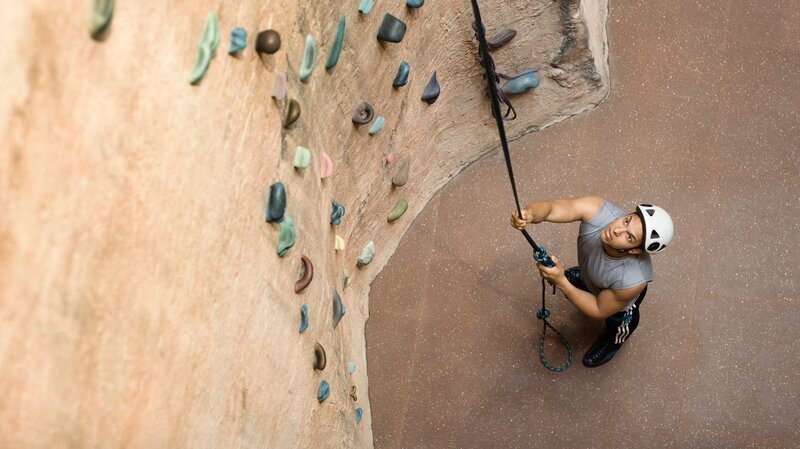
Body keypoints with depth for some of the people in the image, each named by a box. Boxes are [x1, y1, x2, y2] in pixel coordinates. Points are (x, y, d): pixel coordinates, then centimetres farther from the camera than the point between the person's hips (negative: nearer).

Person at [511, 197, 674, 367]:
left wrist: (561, 282, -42)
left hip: (617, 300, -3)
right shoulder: (597, 211, -44)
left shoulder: (634, 280, -48)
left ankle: (613, 342, 56)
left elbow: (600, 311, -29)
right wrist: (529, 214, -77)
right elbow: (549, 208, -52)